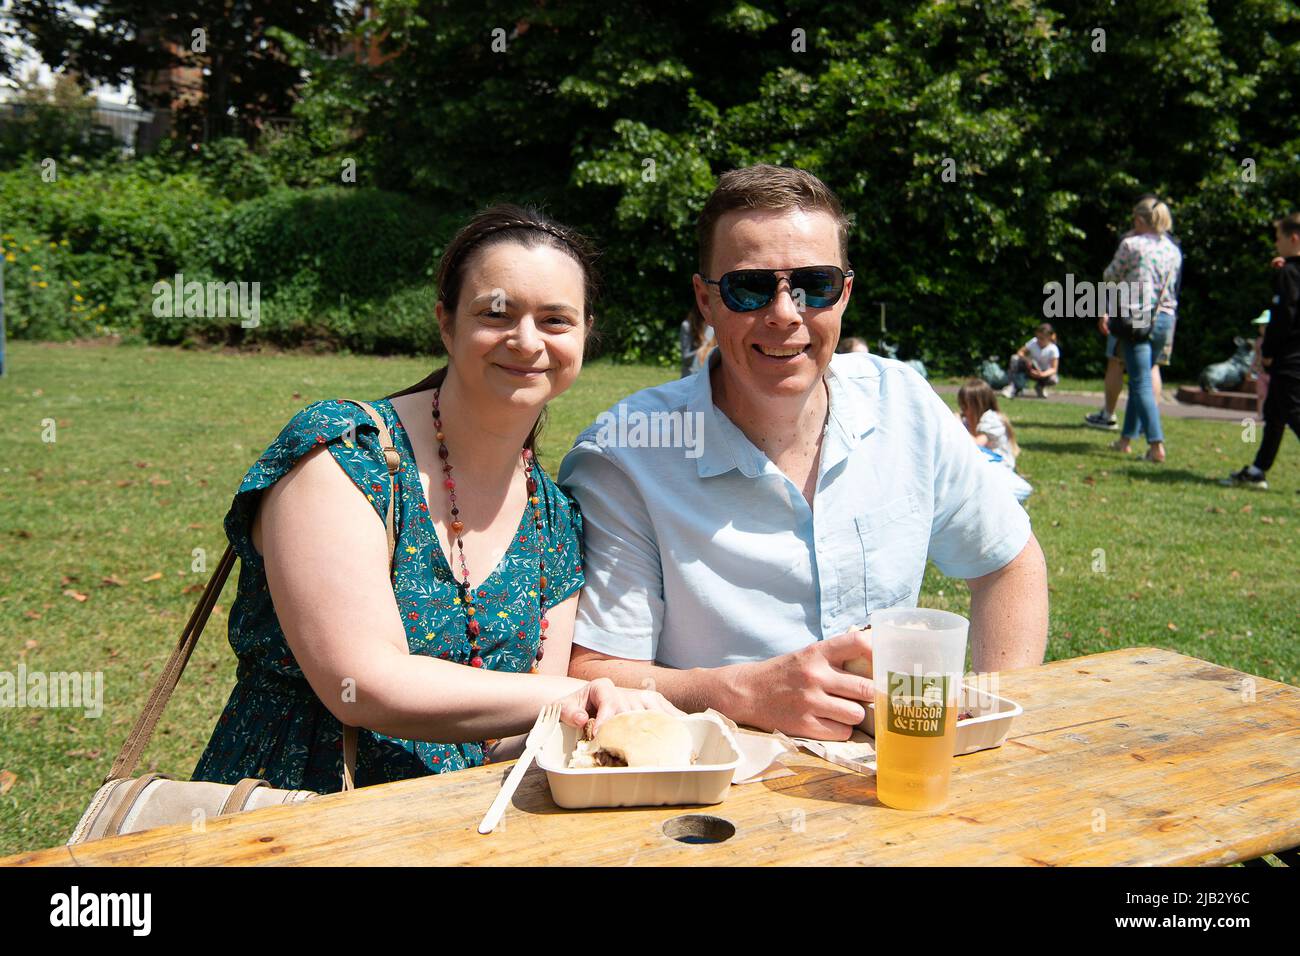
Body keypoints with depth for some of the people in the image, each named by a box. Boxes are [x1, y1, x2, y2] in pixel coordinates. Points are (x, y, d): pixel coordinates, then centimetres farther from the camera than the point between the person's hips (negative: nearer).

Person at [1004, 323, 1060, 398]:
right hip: (1031, 370, 1)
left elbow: (1053, 369, -23)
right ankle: (1016, 388, -23)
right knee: (1015, 359, -26)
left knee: (1053, 379, -37)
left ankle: (1040, 386, 1)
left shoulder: (1053, 350, -22)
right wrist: (1026, 360, -34)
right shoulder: (1033, 342, -15)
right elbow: (1020, 352, -12)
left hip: (1044, 373, -1)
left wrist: (1042, 374, -42)